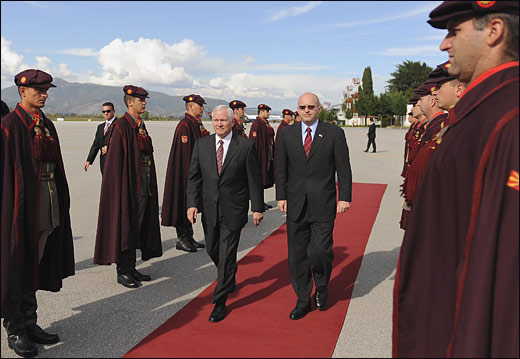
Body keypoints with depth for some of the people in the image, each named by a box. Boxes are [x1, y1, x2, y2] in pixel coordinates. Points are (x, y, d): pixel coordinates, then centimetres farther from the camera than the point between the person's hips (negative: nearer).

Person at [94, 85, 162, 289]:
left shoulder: (141, 126, 13)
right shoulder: (121, 126, -11)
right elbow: (116, 160, -15)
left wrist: (150, 186, 14)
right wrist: (123, 188, -19)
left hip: (143, 186, 8)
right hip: (128, 187, -8)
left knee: (138, 227, 13)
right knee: (126, 227, 0)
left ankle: (131, 268, 25)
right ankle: (123, 272, 13)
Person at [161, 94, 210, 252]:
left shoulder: (197, 124, 13)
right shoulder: (185, 125, -16)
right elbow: (184, 152, -20)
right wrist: (190, 174, -22)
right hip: (185, 173, -10)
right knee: (183, 203, -1)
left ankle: (189, 237, 25)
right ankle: (182, 239, 10)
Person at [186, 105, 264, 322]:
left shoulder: (246, 146, -6)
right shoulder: (201, 145, 4)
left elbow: (254, 179, -3)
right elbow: (194, 177, 4)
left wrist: (257, 208, -5)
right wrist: (192, 203, -6)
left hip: (233, 210, -4)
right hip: (209, 208, 4)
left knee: (227, 255, -1)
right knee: (212, 250, 17)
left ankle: (220, 303, 10)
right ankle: (229, 277, 47)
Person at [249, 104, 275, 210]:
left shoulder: (267, 124, 15)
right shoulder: (256, 124, -12)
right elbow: (254, 141, -17)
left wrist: (272, 156, 18)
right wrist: (256, 157, -21)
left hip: (268, 157, 9)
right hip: (261, 157, -9)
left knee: (266, 180, 13)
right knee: (259, 180, -2)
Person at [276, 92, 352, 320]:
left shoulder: (334, 134, 1)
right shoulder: (287, 134, 7)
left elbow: (343, 169, 1)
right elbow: (281, 169, 9)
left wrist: (345, 197, -5)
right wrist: (281, 196, 3)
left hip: (323, 205, -3)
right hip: (296, 205, 3)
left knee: (319, 252, -8)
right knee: (297, 256, 8)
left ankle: (322, 287, 25)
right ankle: (303, 301, 25)